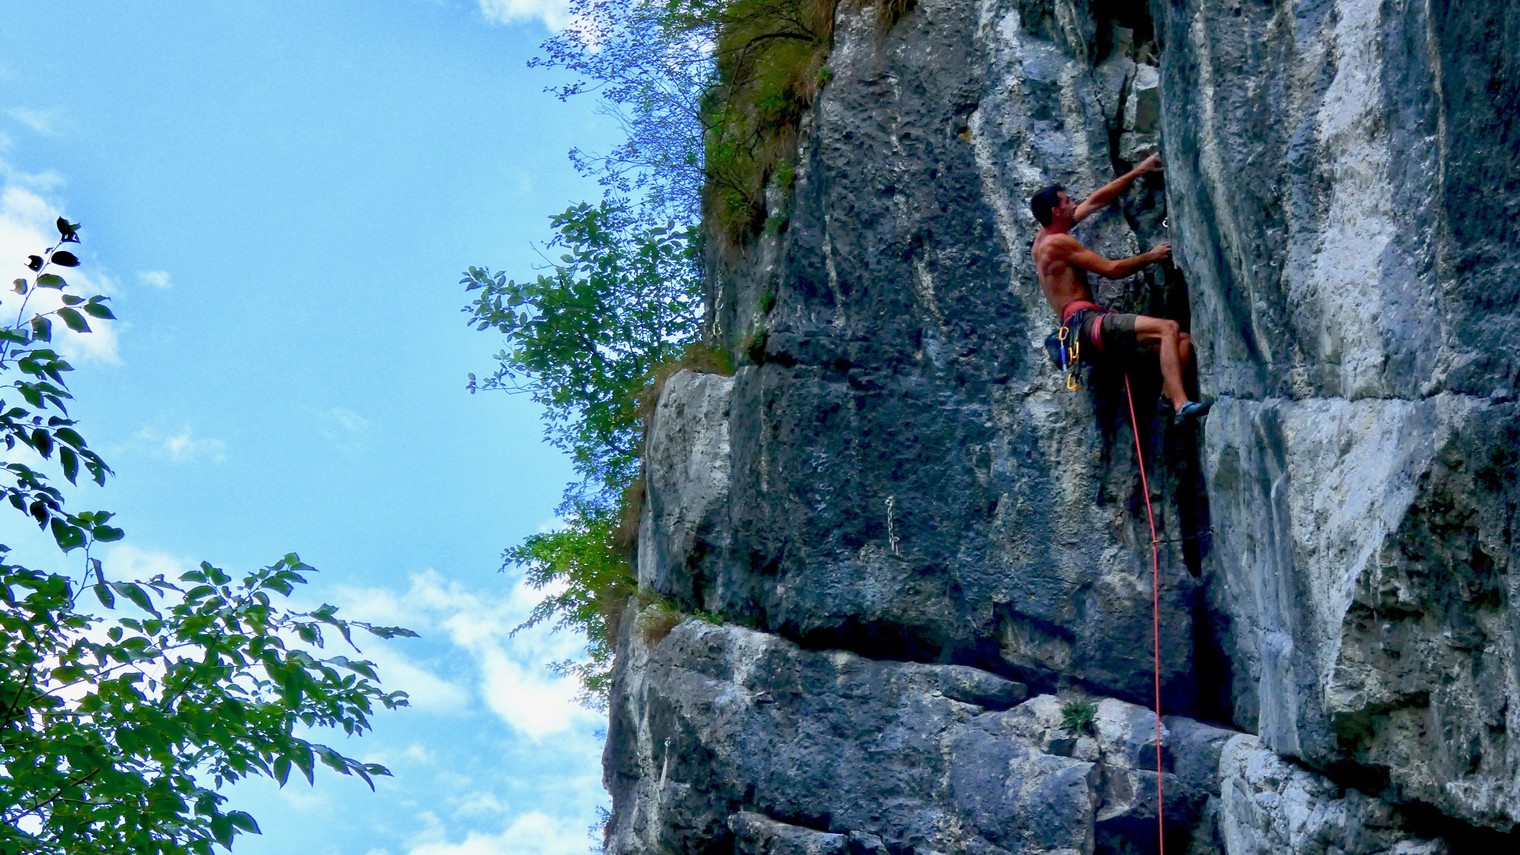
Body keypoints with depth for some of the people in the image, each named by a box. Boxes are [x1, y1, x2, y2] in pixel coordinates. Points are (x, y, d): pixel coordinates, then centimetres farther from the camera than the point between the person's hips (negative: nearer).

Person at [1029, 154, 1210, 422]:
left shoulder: (1045, 238, 22)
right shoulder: (1058, 242, -5)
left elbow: (1096, 201, 28)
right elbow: (1111, 269, -8)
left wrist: (1138, 171, 29)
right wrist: (1151, 256, 3)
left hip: (1087, 327, 10)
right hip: (1085, 322, -10)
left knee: (1183, 340, 1)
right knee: (1168, 328, -26)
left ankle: (1168, 400, -18)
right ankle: (1181, 405, -37)